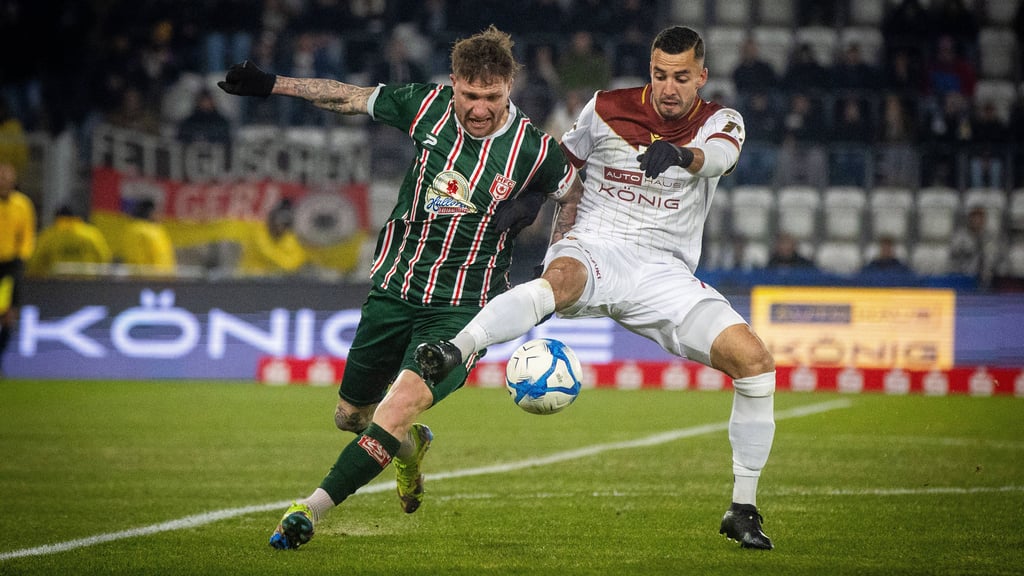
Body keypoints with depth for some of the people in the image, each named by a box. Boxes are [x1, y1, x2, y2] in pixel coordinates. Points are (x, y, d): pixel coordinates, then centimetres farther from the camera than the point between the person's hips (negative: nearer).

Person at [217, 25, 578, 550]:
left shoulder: (535, 151, -13)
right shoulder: (428, 105, -7)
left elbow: (574, 198, 8)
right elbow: (350, 97, 9)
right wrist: (270, 85, 7)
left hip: (461, 308, -4)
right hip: (395, 287, 4)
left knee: (401, 404, -27)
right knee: (350, 416, 15)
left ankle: (311, 510, -22)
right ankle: (412, 446, 49)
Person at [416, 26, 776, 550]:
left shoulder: (720, 122, 3)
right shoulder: (607, 109, 5)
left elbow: (719, 154, -23)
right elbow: (563, 165, 22)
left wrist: (681, 156, -46)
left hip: (665, 272, 2)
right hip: (593, 250, -1)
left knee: (755, 359, -16)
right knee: (562, 278, -41)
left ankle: (743, 509, -4)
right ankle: (455, 352, -66)